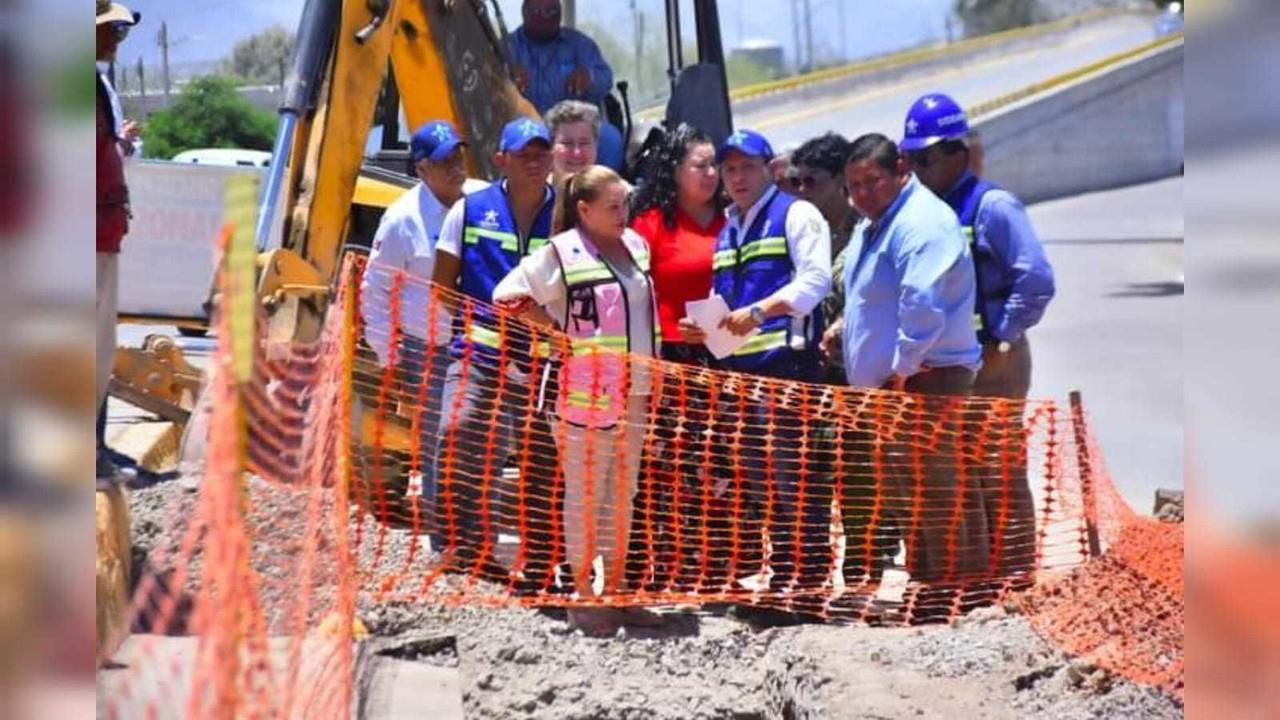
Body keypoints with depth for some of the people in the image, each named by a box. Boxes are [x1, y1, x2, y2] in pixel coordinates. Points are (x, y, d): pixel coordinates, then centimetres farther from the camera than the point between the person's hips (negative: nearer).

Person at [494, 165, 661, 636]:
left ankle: (615, 590, 24)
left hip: (633, 394, 7)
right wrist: (555, 336, -9)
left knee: (622, 495, 14)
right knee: (585, 495, 1)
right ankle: (584, 594, 9)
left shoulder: (636, 246, 10)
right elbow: (506, 299, -9)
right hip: (584, 398, -7)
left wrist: (652, 383, 17)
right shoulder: (560, 254, -10)